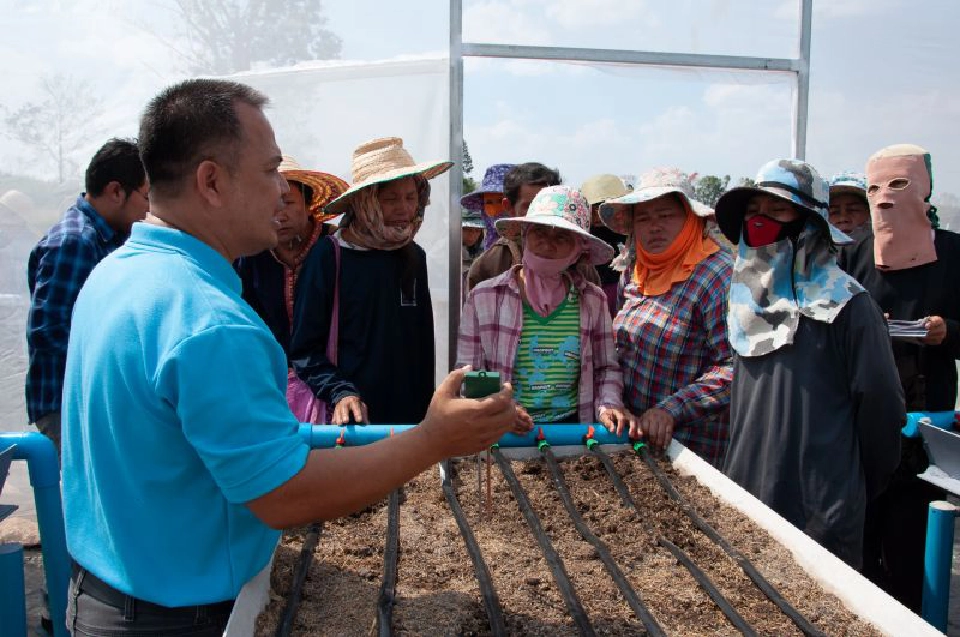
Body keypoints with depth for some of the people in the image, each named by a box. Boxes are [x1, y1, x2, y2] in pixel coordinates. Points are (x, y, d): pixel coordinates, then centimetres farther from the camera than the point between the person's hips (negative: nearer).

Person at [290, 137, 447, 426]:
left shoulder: (414, 258, 7)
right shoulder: (328, 257, -10)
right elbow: (305, 350, -8)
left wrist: (426, 409, 10)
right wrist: (340, 393, -21)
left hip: (410, 416, 5)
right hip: (348, 421, -4)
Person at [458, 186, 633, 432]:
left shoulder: (593, 301, 9)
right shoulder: (484, 297, 2)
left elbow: (606, 369, 17)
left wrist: (609, 405, -1)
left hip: (573, 430, 2)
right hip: (505, 435, -1)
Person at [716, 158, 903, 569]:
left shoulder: (844, 305, -13)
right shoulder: (746, 297, 7)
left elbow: (880, 404, -10)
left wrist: (857, 488, 1)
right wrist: (741, 465, 15)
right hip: (744, 501, 6)